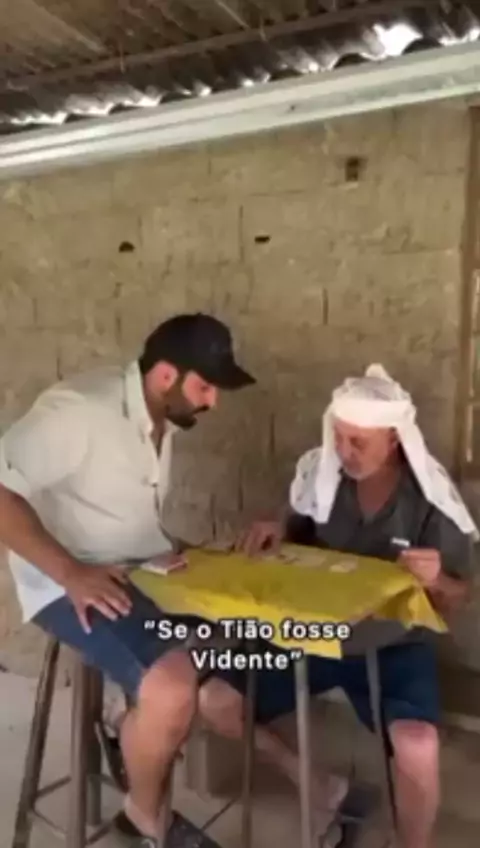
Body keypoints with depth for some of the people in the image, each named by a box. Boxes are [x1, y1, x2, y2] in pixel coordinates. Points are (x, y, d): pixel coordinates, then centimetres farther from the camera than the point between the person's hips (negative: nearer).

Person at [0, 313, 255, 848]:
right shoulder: (79, 410, -19)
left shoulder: (162, 420, 8)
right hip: (74, 586, -8)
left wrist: (183, 555, 1)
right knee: (173, 688, -27)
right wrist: (71, 573, -29)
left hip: (145, 573, 9)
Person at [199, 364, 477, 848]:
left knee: (418, 748, -31)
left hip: (395, 643, -3)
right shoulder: (318, 472, -9)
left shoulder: (431, 499, -15)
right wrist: (276, 532, -14)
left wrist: (436, 581, -29)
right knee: (215, 702, -7)